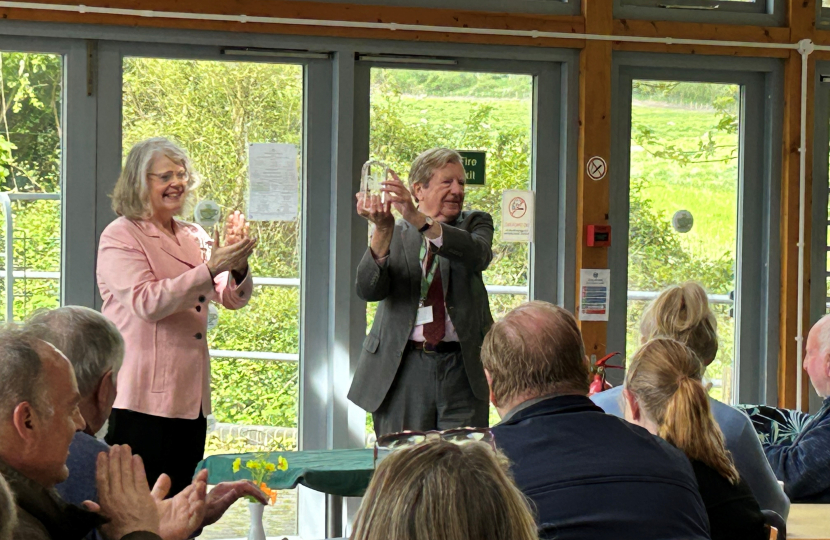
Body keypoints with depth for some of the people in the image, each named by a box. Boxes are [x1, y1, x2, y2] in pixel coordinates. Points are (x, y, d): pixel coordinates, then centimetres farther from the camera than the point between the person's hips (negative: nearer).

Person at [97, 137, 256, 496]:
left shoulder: (194, 237, 15)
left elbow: (234, 299, 10)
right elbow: (147, 302, -19)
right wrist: (210, 268, -23)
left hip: (191, 398, 7)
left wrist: (238, 266, -12)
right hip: (142, 400, -7)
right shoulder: (120, 237, -5)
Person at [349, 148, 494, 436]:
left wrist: (418, 219, -29)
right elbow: (369, 290, -10)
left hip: (463, 368, 0)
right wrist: (383, 230, -27)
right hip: (403, 368, 0)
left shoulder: (476, 223, 10)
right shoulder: (395, 235, 7)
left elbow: (477, 255, -15)